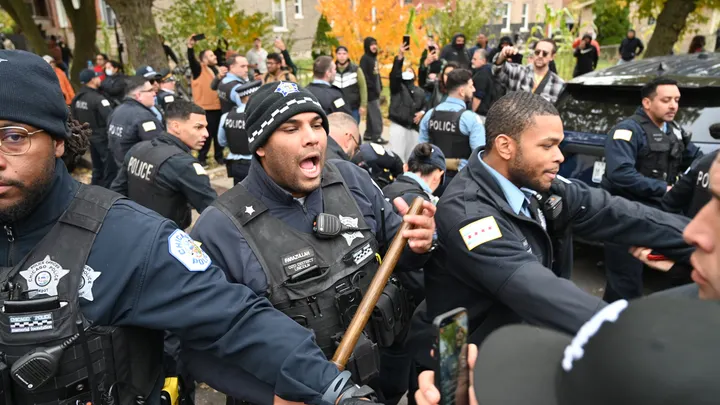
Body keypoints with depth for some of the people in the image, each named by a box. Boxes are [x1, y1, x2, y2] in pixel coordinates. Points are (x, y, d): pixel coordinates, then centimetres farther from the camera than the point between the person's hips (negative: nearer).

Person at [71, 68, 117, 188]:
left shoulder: (77, 98, 6)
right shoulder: (98, 98, -20)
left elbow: (73, 118, 14)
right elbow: (110, 118, -25)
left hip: (90, 137, 9)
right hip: (103, 138, -9)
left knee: (97, 169, 20)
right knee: (110, 169, -2)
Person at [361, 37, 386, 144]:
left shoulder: (374, 57, 16)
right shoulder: (365, 58, -11)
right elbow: (363, 75, -18)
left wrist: (380, 86, 10)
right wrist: (372, 86, -18)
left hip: (375, 90, 9)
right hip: (370, 90, -9)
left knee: (372, 113, 12)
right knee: (376, 114, -10)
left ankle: (368, 134, 18)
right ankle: (376, 136, -8)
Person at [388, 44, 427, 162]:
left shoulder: (420, 92, 17)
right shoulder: (397, 87, 4)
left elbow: (424, 106, 24)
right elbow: (395, 74, -13)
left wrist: (422, 112, -1)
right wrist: (400, 56, -25)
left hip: (414, 127, 4)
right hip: (398, 125, -4)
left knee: (411, 155, 9)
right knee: (397, 155, -10)